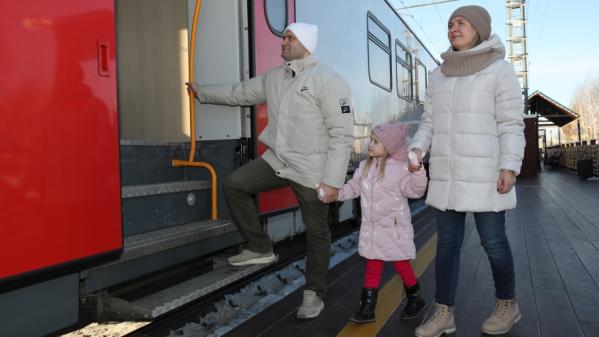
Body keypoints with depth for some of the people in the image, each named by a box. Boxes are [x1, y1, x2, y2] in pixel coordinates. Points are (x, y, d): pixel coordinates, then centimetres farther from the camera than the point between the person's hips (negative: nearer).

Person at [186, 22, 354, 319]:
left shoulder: (329, 81, -12)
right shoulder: (273, 78, 9)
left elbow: (342, 134, -16)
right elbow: (240, 92, 23)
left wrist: (332, 180, -19)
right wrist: (202, 92, 28)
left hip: (311, 170, -6)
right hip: (276, 161, 7)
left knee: (316, 233, 4)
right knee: (234, 185, 4)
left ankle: (314, 293, 24)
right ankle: (260, 248, 16)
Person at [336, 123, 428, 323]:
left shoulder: (399, 168, -13)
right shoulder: (364, 166, 4)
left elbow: (415, 191, -18)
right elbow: (353, 188, 10)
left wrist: (417, 172, -32)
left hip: (395, 229, -5)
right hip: (371, 229, 5)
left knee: (402, 265, 11)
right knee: (372, 268, 11)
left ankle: (415, 299, 35)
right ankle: (367, 308, 18)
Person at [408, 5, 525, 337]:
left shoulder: (499, 70, -4)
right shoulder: (439, 75, 11)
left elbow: (511, 124, -7)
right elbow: (430, 122, 11)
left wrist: (510, 167, -15)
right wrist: (416, 149, -6)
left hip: (484, 174, -5)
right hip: (447, 175, 5)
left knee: (493, 241, 4)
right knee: (446, 242, 5)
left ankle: (507, 304, 27)